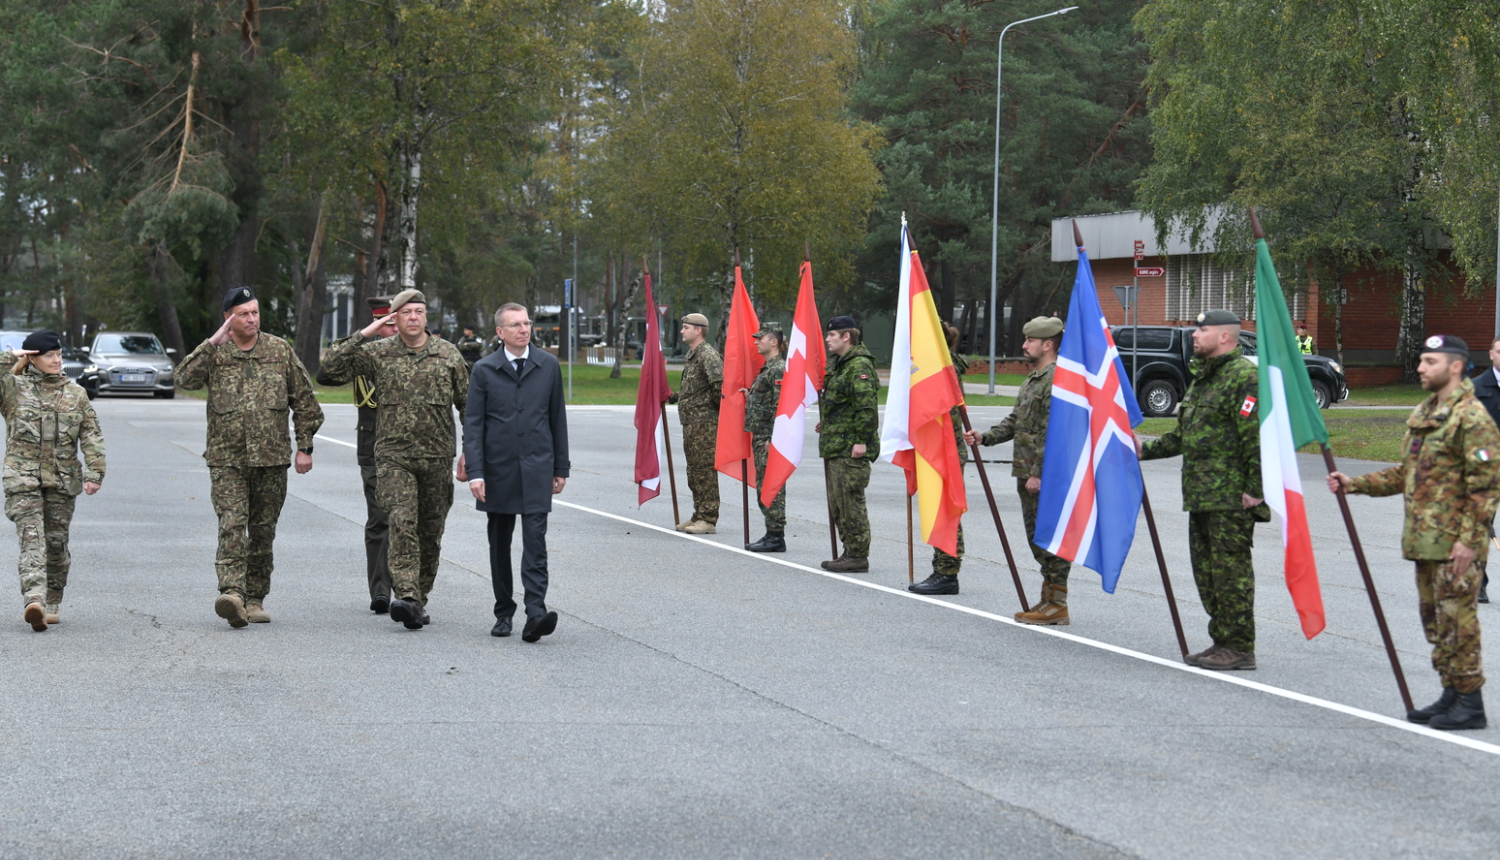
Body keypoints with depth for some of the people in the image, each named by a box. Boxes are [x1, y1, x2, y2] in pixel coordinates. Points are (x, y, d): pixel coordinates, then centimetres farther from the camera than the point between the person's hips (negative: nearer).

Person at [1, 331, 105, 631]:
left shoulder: (75, 393, 11)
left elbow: (91, 436, 7)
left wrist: (94, 472, -4)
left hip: (63, 480, 3)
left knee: (56, 542, 7)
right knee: (31, 537, -15)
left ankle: (53, 603, 20)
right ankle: (34, 600, -28)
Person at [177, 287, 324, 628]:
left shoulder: (280, 350, 7)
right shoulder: (214, 354, 4)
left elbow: (304, 401, 11)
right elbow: (185, 379, -15)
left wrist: (304, 447, 7)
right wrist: (213, 343, -18)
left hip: (271, 458, 2)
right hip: (227, 457, -2)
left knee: (263, 531, 7)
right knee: (232, 525, -16)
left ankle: (255, 599, 17)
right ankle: (232, 594, -27)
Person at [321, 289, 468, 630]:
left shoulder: (448, 354, 5)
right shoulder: (379, 353, 3)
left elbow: (468, 404, 10)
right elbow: (333, 363, -3)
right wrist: (364, 334, -8)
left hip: (437, 457, 2)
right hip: (393, 456, -2)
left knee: (430, 532, 8)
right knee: (402, 523, -18)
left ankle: (420, 597, 21)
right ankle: (405, 596, -26)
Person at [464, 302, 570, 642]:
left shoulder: (548, 366, 5)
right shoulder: (484, 371, 1)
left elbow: (558, 419, 10)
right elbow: (473, 424, -2)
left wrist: (561, 468, 9)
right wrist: (475, 472, -11)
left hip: (537, 467, 0)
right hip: (498, 470, 0)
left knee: (535, 539, -12)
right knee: (500, 543, 9)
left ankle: (536, 613, -20)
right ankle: (504, 611, 19)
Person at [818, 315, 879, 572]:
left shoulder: (859, 366, -15)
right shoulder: (838, 363, 19)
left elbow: (867, 406, -21)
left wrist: (861, 440, -23)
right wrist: (827, 423, 21)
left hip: (851, 448, -11)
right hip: (837, 446, 11)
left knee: (851, 502, -8)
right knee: (838, 503, 14)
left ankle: (858, 556, -4)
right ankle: (850, 552, 20)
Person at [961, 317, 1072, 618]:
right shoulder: (1033, 379, 19)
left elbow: (1053, 433, -20)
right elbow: (1015, 422, 24)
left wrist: (1039, 473, -22)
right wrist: (985, 437, 9)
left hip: (1047, 478, -10)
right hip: (1027, 473, 10)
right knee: (1037, 537, 13)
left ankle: (1057, 605, -3)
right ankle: (1049, 599, 20)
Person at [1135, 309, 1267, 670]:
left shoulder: (1245, 376, -13)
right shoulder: (1202, 377, 20)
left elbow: (1257, 439, -19)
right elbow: (1185, 434, 27)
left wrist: (1255, 490, -21)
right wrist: (1148, 449, 19)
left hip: (1232, 497, -10)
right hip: (1201, 496, 10)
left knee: (1231, 569, -7)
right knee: (1206, 570, 12)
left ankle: (1239, 648, -2)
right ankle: (1222, 642, 20)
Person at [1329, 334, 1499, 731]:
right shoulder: (1422, 413, 16)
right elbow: (1406, 474, 22)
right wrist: (1355, 484, 12)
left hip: (1456, 545, -9)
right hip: (1424, 540, 9)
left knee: (1457, 618, -6)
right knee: (1434, 619, 13)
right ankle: (1452, 694, 22)